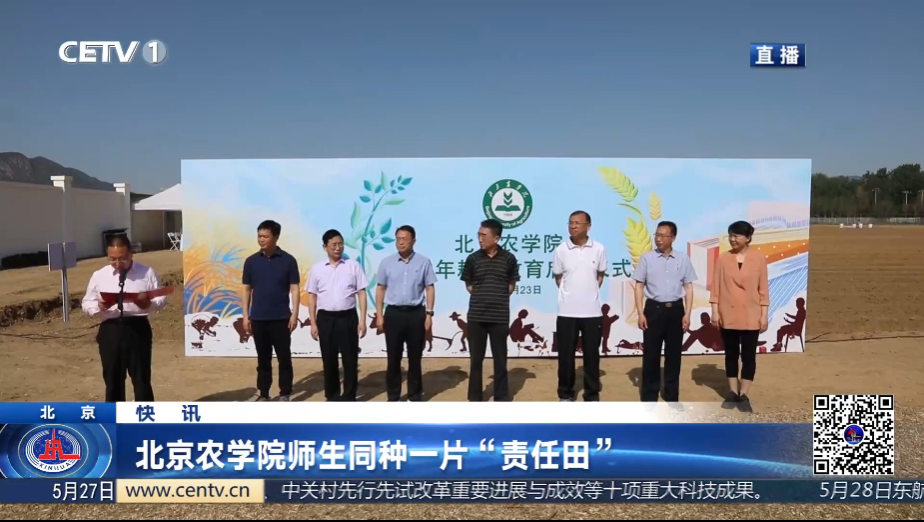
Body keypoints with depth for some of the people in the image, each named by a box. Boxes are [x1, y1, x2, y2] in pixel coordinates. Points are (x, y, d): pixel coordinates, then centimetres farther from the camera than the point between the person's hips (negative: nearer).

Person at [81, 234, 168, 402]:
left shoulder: (147, 272, 1)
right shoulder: (99, 276, 5)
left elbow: (161, 298, 3)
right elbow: (86, 304, 9)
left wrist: (149, 303, -19)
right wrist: (98, 306, -14)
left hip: (138, 329, -2)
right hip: (110, 331, 2)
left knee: (141, 379, 6)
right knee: (113, 381, 11)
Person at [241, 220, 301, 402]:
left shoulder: (288, 260, -3)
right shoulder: (251, 261, 3)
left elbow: (295, 288, -2)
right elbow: (247, 289, 8)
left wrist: (294, 314, -9)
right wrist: (246, 316, 5)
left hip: (281, 318, -2)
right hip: (258, 319, 2)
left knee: (284, 357, 4)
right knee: (263, 359, 10)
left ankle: (285, 394, 15)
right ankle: (263, 394, 21)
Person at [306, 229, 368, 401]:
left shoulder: (353, 266, 1)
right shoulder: (317, 269, 4)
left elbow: (361, 293, 1)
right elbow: (312, 297, 7)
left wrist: (362, 320, -5)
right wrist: (313, 323, 2)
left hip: (348, 317, -1)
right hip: (325, 318, 1)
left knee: (350, 359, 3)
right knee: (329, 360, 8)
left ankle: (349, 397, 15)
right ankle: (332, 396, 22)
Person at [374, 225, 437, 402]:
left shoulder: (423, 262, 0)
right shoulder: (386, 262, 3)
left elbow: (430, 289, 2)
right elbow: (380, 289, 7)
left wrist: (429, 314, -4)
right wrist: (379, 315, 2)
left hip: (416, 313, -1)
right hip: (393, 313, 1)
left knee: (415, 357, 7)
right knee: (393, 357, 6)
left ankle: (415, 396, 19)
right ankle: (393, 396, 17)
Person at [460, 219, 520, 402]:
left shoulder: (508, 258, -2)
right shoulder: (473, 258, 0)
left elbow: (511, 285, 8)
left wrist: (498, 298, 1)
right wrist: (481, 296, 3)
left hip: (500, 317, -1)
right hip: (476, 316, 1)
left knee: (500, 359, 6)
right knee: (476, 359, 7)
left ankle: (502, 399, 17)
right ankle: (475, 399, 18)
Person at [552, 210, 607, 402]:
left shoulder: (599, 249, -2)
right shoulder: (560, 250, -2)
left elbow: (600, 275, 11)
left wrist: (590, 293, 5)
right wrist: (570, 294, 4)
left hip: (592, 311, 0)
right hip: (567, 311, 0)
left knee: (592, 354, 7)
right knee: (566, 354, 6)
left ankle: (592, 396, 19)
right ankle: (565, 394, 20)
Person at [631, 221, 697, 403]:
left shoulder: (683, 260, 3)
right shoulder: (647, 258, 0)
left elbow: (688, 288, 5)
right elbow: (639, 286, 1)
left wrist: (687, 314, -2)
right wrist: (640, 313, -5)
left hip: (675, 310, 1)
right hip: (653, 309, -1)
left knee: (674, 355, 8)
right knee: (651, 354, 1)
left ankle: (672, 397, 20)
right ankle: (649, 397, 11)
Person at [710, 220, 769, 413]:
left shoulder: (759, 259, -2)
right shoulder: (723, 258, 0)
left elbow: (763, 289, 0)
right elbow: (716, 286, 1)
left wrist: (764, 315, -3)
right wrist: (715, 311, -4)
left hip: (751, 316, -1)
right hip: (728, 315, 1)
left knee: (748, 355, 3)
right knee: (731, 354, 10)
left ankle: (743, 395, 11)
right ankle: (732, 393, 20)